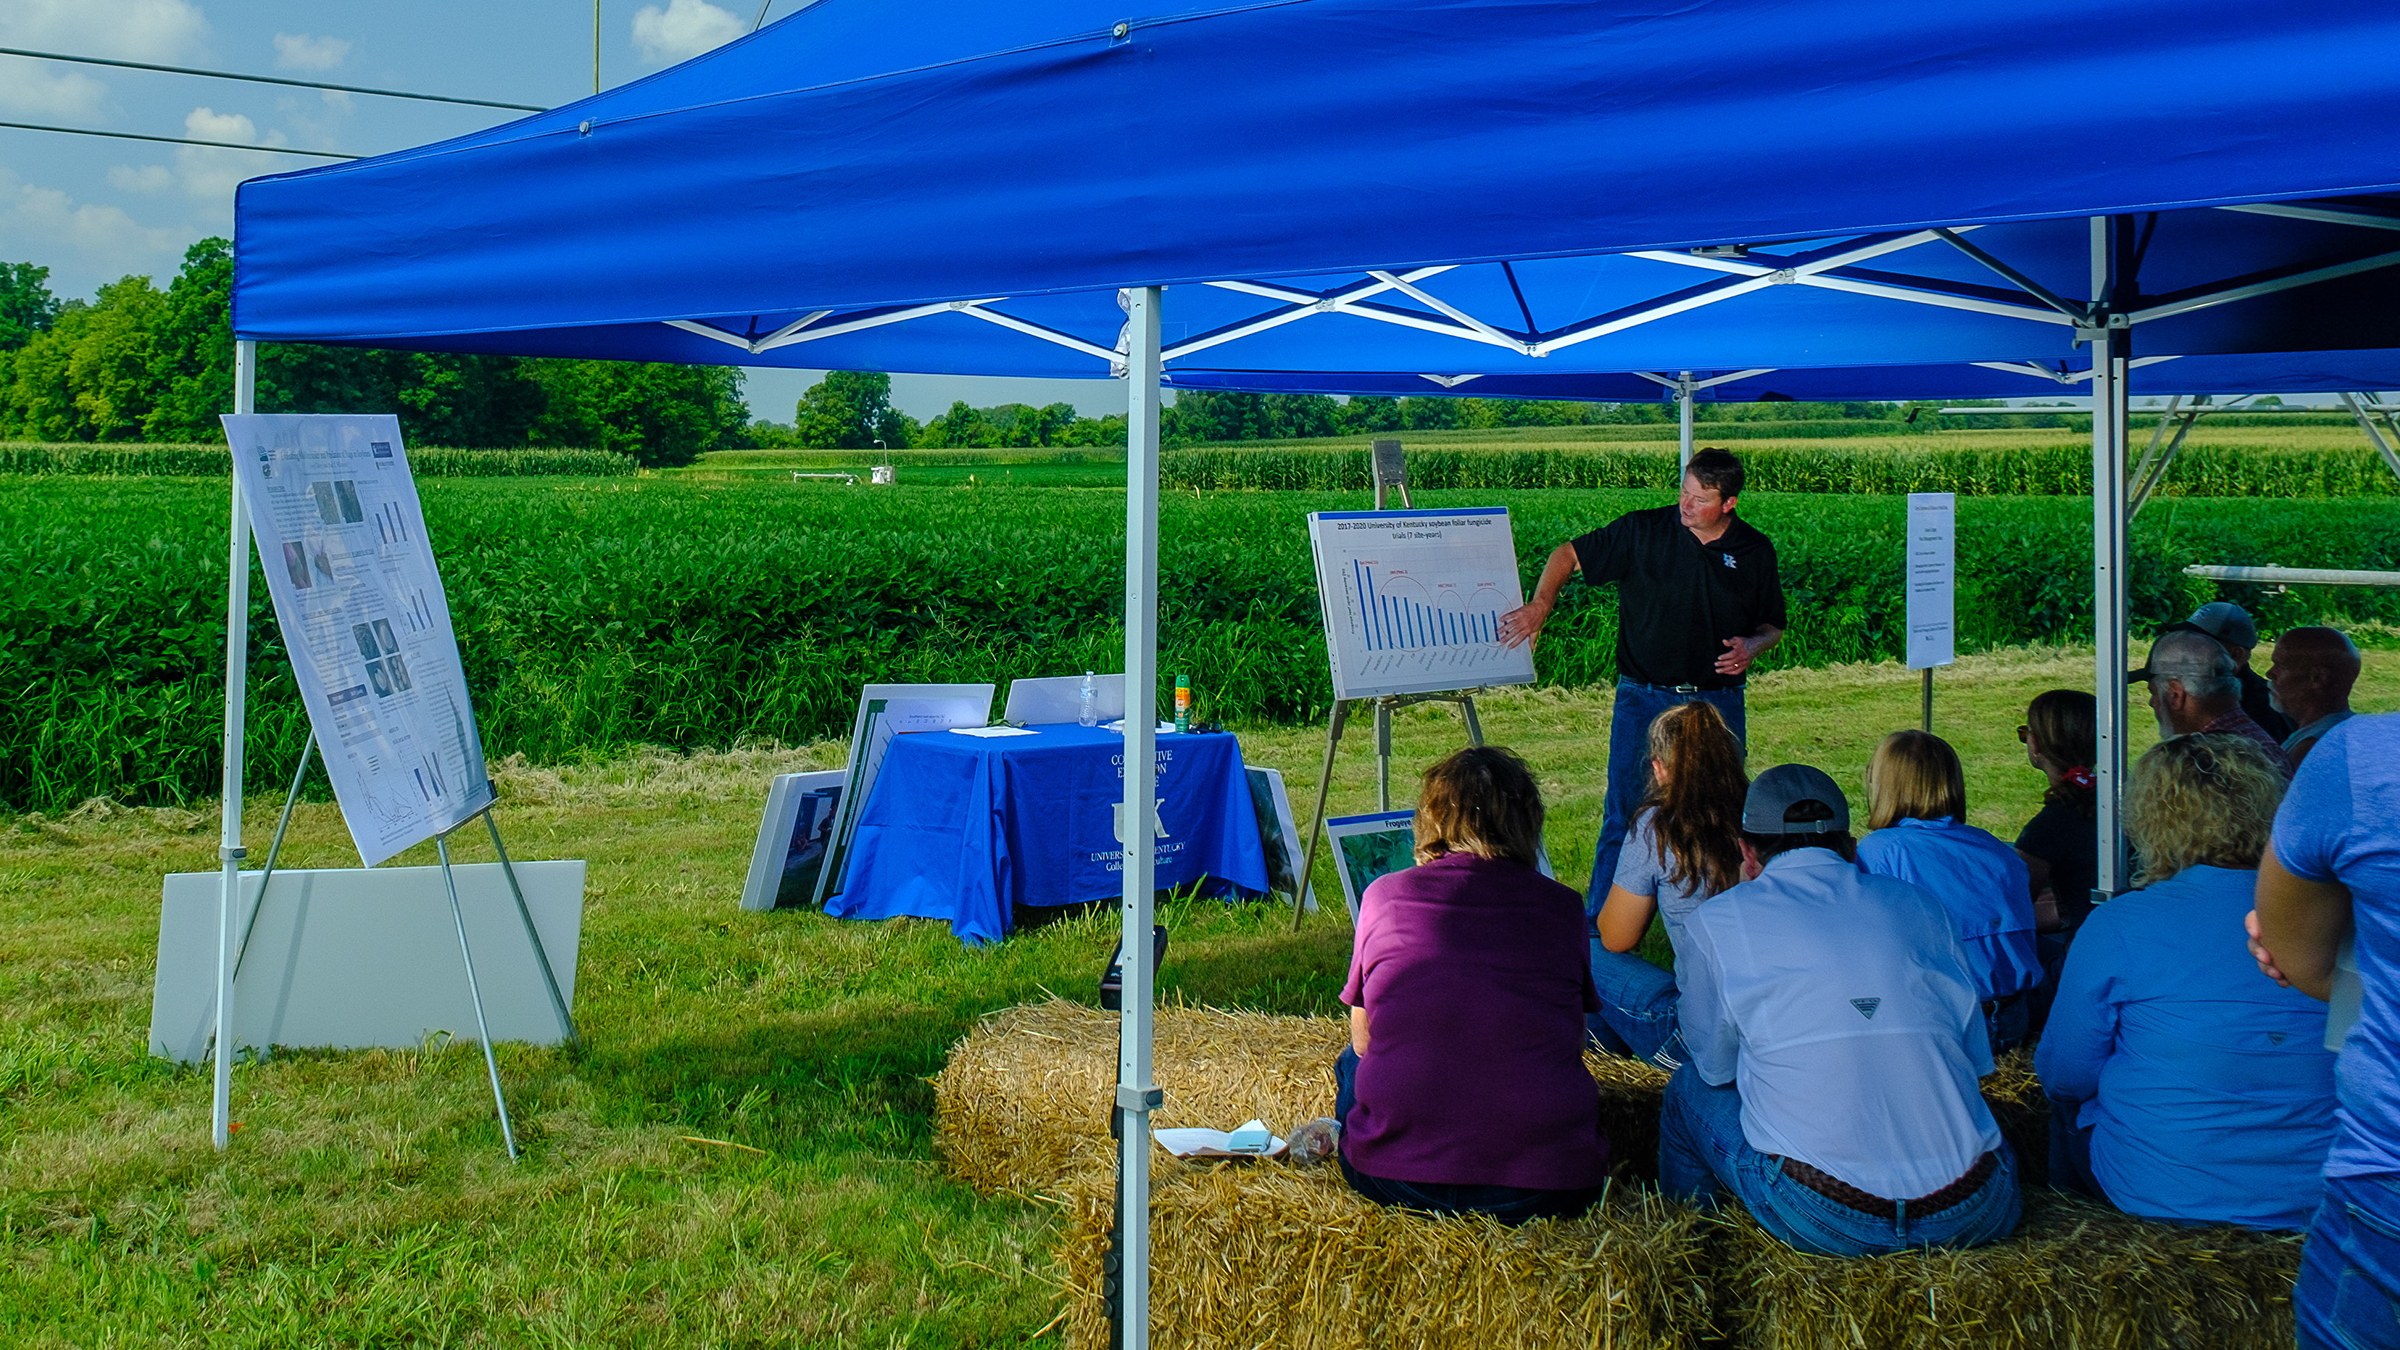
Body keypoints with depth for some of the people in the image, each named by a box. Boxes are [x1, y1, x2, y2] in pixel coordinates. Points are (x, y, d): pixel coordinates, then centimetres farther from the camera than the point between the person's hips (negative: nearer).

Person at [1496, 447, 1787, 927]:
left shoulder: (1755, 552, 3)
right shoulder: (1642, 531, -4)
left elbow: (1773, 625, 15)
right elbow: (1568, 555, 4)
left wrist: (1752, 646, -7)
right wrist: (1540, 606, -9)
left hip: (1718, 703, 2)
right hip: (1644, 700, -2)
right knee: (1623, 820, -5)